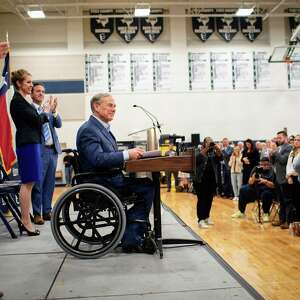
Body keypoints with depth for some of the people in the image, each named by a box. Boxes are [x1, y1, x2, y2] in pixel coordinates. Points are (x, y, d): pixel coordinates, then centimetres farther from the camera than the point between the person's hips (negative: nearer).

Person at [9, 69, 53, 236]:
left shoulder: (23, 100, 17)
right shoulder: (17, 101, -11)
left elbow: (35, 121, 16)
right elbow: (36, 120, -13)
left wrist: (46, 114, 4)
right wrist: (46, 112, 4)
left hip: (31, 143, 10)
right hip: (27, 144, -10)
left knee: (28, 183, 11)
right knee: (28, 183, -7)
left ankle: (25, 220, 16)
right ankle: (26, 222, -2)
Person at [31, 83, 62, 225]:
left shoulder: (49, 109, 17)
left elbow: (58, 124, 5)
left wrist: (54, 111, -12)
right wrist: (48, 110, -25)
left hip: (53, 150, 6)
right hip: (39, 150, -6)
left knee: (50, 183, 10)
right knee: (38, 184, -2)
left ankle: (47, 211, 18)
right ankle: (37, 214, 6)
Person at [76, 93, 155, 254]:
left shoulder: (102, 128, 18)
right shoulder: (88, 130, -13)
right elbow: (98, 159, -25)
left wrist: (131, 154, 1)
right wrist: (127, 154, -24)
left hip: (110, 178, 10)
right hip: (101, 183, -9)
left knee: (148, 185, -2)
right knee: (147, 188, -15)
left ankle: (132, 237, 0)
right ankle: (132, 239, -5)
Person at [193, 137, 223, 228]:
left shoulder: (214, 153, 9)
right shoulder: (201, 152, -1)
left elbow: (220, 157, -8)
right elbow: (198, 157, -23)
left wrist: (217, 148, -23)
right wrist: (206, 148, -30)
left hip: (212, 180, 4)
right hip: (201, 180, -4)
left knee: (209, 200, 10)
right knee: (202, 200, -6)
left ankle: (206, 217, 24)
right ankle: (201, 220, -6)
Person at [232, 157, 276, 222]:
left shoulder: (272, 171, -10)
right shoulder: (256, 169, 0)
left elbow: (273, 185, -16)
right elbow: (250, 182, -2)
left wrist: (265, 181, -34)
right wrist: (254, 174, -20)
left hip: (267, 189, -5)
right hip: (255, 189, 5)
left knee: (266, 194, -37)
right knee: (243, 189, -12)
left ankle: (266, 214, -13)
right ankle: (241, 212, 0)